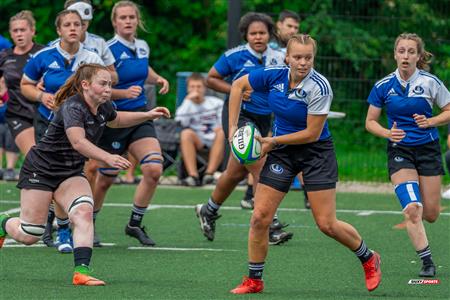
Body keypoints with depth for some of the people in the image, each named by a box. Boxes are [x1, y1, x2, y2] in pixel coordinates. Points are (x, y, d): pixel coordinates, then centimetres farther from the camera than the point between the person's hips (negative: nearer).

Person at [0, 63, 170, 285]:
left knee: (84, 212, -23)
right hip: (40, 170, -6)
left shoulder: (103, 108, -2)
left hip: (70, 174, 7)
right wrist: (108, 158, -58)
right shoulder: (72, 107, -27)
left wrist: (147, 115, 14)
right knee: (29, 236, -1)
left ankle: (81, 270, -29)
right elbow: (78, 142, -44)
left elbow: (115, 120, 25)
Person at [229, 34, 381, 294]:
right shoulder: (274, 76, -10)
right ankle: (254, 280, 10)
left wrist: (273, 141, -15)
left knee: (327, 224, -6)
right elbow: (238, 86, 6)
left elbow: (312, 133, -20)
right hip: (282, 152, 4)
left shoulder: (319, 88, -24)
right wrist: (233, 127, 1)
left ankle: (369, 259, 21)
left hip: (316, 153, -4)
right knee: (260, 217, -5)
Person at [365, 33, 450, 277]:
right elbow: (370, 122, 4)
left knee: (430, 214, 2)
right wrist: (388, 133, -16)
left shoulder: (430, 82, -6)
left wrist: (430, 121, -16)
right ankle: (427, 262, -11)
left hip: (428, 149, 1)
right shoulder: (383, 87, -4)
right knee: (412, 209, -19)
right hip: (399, 150, -1)